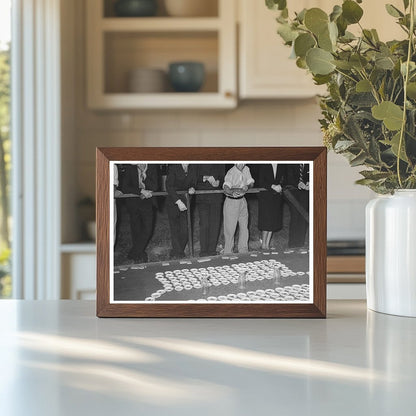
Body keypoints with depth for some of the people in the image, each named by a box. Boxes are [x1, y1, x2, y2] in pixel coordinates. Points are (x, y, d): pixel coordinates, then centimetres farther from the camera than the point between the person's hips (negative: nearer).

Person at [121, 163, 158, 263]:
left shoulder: (152, 168, -9)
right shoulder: (130, 168, -11)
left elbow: (154, 187, -12)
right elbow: (125, 188, -16)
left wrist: (144, 177, -24)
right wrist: (141, 191, -24)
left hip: (147, 203, 1)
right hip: (133, 202, -1)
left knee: (147, 229, -6)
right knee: (136, 230, 6)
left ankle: (133, 254, 9)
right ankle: (140, 255, 23)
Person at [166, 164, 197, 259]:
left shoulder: (193, 168, -1)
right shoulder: (173, 168, -13)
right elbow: (169, 186, -18)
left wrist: (192, 188, -14)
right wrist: (178, 201, -26)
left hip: (186, 201, 3)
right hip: (173, 202, -3)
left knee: (185, 230, -3)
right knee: (175, 229, -3)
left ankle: (180, 251, 11)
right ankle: (177, 253, 4)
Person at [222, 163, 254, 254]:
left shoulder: (246, 169, -1)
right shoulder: (231, 173, -20)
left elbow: (251, 182, 10)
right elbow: (226, 188, -35)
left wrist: (247, 186, -14)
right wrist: (232, 192, -58)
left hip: (242, 201, 6)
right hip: (231, 202, -6)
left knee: (244, 227, 12)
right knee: (230, 228, -3)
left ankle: (244, 251, 25)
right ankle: (228, 253, 7)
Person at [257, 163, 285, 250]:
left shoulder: (281, 166, 8)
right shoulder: (263, 166, -4)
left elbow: (282, 180, 11)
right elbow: (261, 182, -8)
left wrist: (280, 186, -11)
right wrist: (272, 186, -18)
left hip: (277, 197, 4)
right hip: (265, 196, -4)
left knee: (273, 221, 3)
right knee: (266, 221, -6)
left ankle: (267, 244, 10)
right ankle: (263, 244, 5)